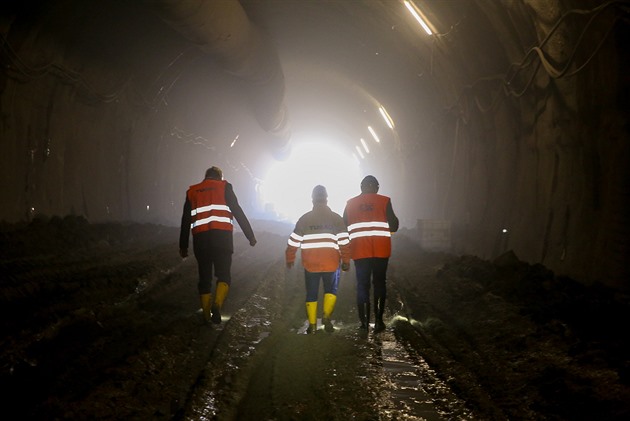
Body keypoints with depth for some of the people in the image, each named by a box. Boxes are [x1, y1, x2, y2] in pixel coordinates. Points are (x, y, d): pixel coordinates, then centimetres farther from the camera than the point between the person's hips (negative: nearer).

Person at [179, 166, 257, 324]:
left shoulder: (192, 192, 18)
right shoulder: (224, 187, 9)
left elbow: (185, 221, 19)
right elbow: (238, 213, 3)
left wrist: (183, 246, 24)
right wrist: (250, 236, 6)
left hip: (200, 238, 3)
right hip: (222, 236, -3)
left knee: (204, 277, 12)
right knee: (224, 274, 3)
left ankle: (206, 315, 14)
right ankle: (217, 305, -21)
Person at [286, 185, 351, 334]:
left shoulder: (304, 219, 3)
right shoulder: (336, 218, 1)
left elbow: (293, 242, 4)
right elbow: (344, 242, -3)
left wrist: (290, 259, 16)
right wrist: (346, 261, 5)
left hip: (310, 264, 1)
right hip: (331, 264, -1)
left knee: (311, 294, 10)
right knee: (331, 290, 15)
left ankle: (312, 325, 7)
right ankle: (327, 316, -7)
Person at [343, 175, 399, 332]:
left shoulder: (350, 203, 5)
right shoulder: (384, 201, -2)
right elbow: (393, 226, -2)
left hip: (360, 251, 1)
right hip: (380, 250, -1)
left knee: (362, 285, 7)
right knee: (379, 283, 7)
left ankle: (364, 321, 3)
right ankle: (378, 320, 2)